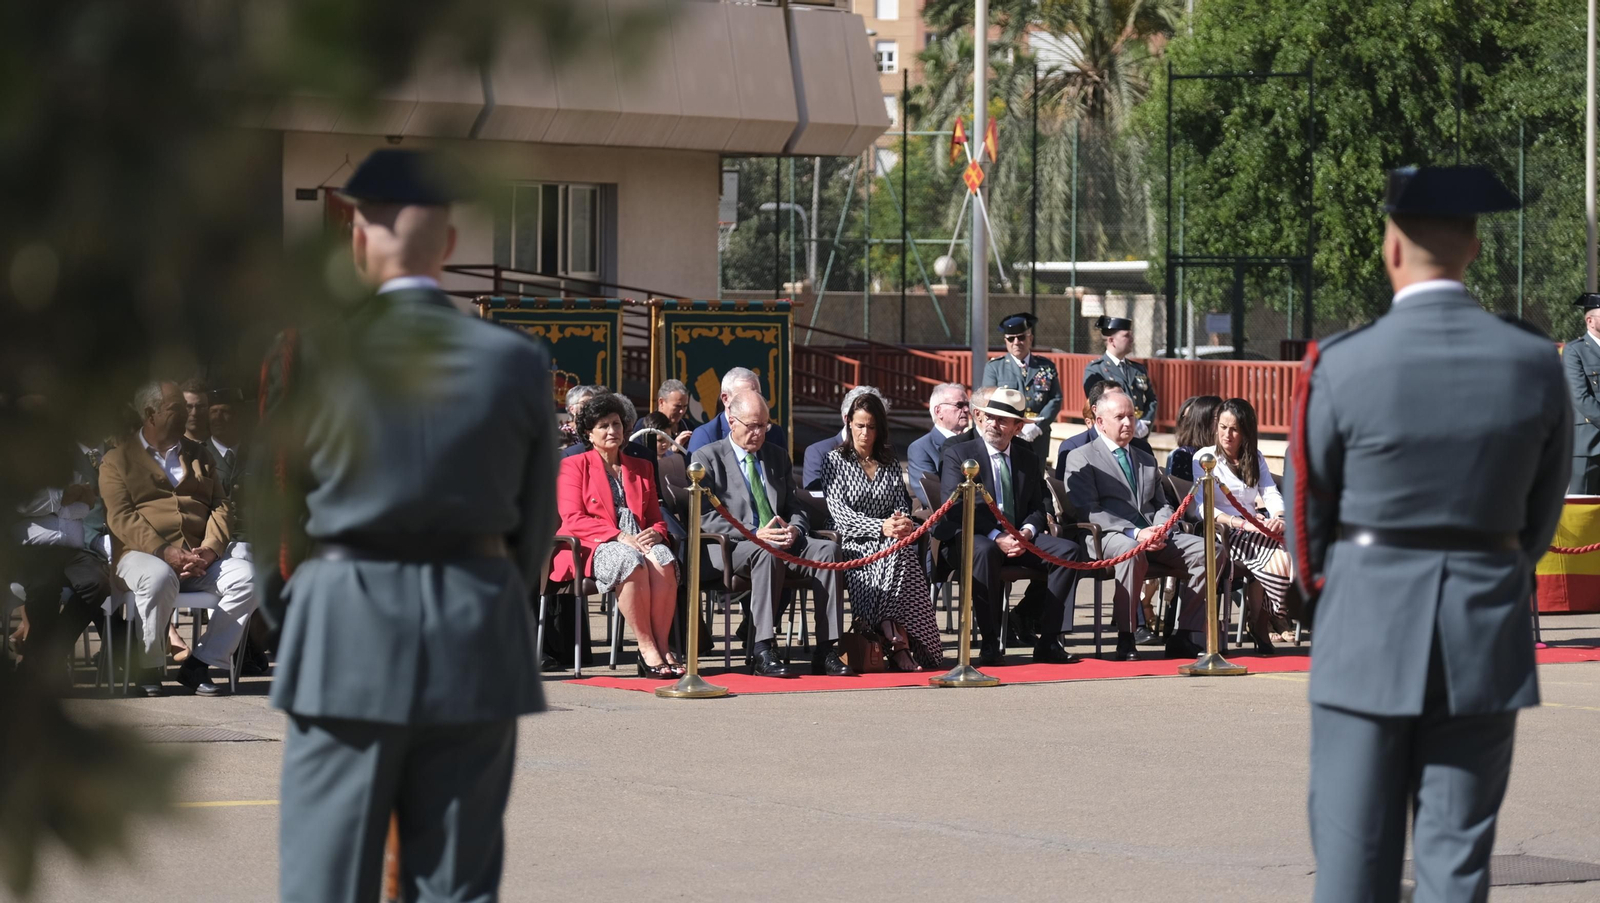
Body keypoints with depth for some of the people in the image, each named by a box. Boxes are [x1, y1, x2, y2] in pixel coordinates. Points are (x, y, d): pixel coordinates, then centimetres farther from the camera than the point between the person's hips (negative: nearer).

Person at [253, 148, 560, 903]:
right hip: (476, 641, 2)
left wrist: (284, 610, 20)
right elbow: (535, 520, 5)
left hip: (346, 640, -2)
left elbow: (272, 505, 4)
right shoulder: (516, 361, -1)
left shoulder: (314, 353, -6)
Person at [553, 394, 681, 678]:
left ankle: (662, 646, -39)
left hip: (638, 541, 4)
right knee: (631, 561, -39)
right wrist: (620, 537, -15)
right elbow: (573, 519, -2)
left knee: (663, 559, -34)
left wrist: (654, 533, -6)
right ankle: (647, 649, -39)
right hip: (594, 547, -4)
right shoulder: (574, 466, 12)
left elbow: (656, 517, 21)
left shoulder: (641, 468, 26)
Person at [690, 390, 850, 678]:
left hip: (782, 542, 5)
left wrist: (793, 530, -5)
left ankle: (825, 652, -28)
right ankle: (762, 652, -41)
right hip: (731, 548, -5)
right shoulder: (707, 458, 5)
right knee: (767, 553, -39)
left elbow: (796, 508, 21)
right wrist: (754, 535, -18)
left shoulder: (777, 456, 23)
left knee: (827, 549, -24)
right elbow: (704, 517, -6)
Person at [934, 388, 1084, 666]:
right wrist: (996, 536, -21)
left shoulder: (1028, 459, 16)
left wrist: (1027, 531, -10)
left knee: (1067, 550, -19)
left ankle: (1049, 640, -20)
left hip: (1019, 539, 5)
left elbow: (1037, 507, 15)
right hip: (970, 539, -5)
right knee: (985, 552, -40)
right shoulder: (957, 454, 1)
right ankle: (989, 641, -33)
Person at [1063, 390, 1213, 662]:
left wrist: (1160, 529, -2)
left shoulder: (1147, 460, 30)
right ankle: (1125, 640, -36)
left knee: (1205, 550, -19)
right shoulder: (1081, 459, 8)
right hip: (1110, 537, -6)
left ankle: (1184, 637, -18)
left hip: (1154, 536, 6)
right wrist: (1134, 533, -18)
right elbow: (1089, 512, -5)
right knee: (1131, 552, -42)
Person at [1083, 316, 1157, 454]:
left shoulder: (1139, 369, 17)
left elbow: (1151, 400, 14)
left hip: (1139, 440, 5)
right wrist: (1133, 426, -17)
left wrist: (1145, 425, -6)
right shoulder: (1095, 370, -1)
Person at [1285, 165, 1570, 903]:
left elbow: (1309, 509, 0)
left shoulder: (1344, 366, -12)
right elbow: (1542, 510, 7)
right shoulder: (1534, 365, -5)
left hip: (1368, 628, -2)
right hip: (1487, 635, 2)